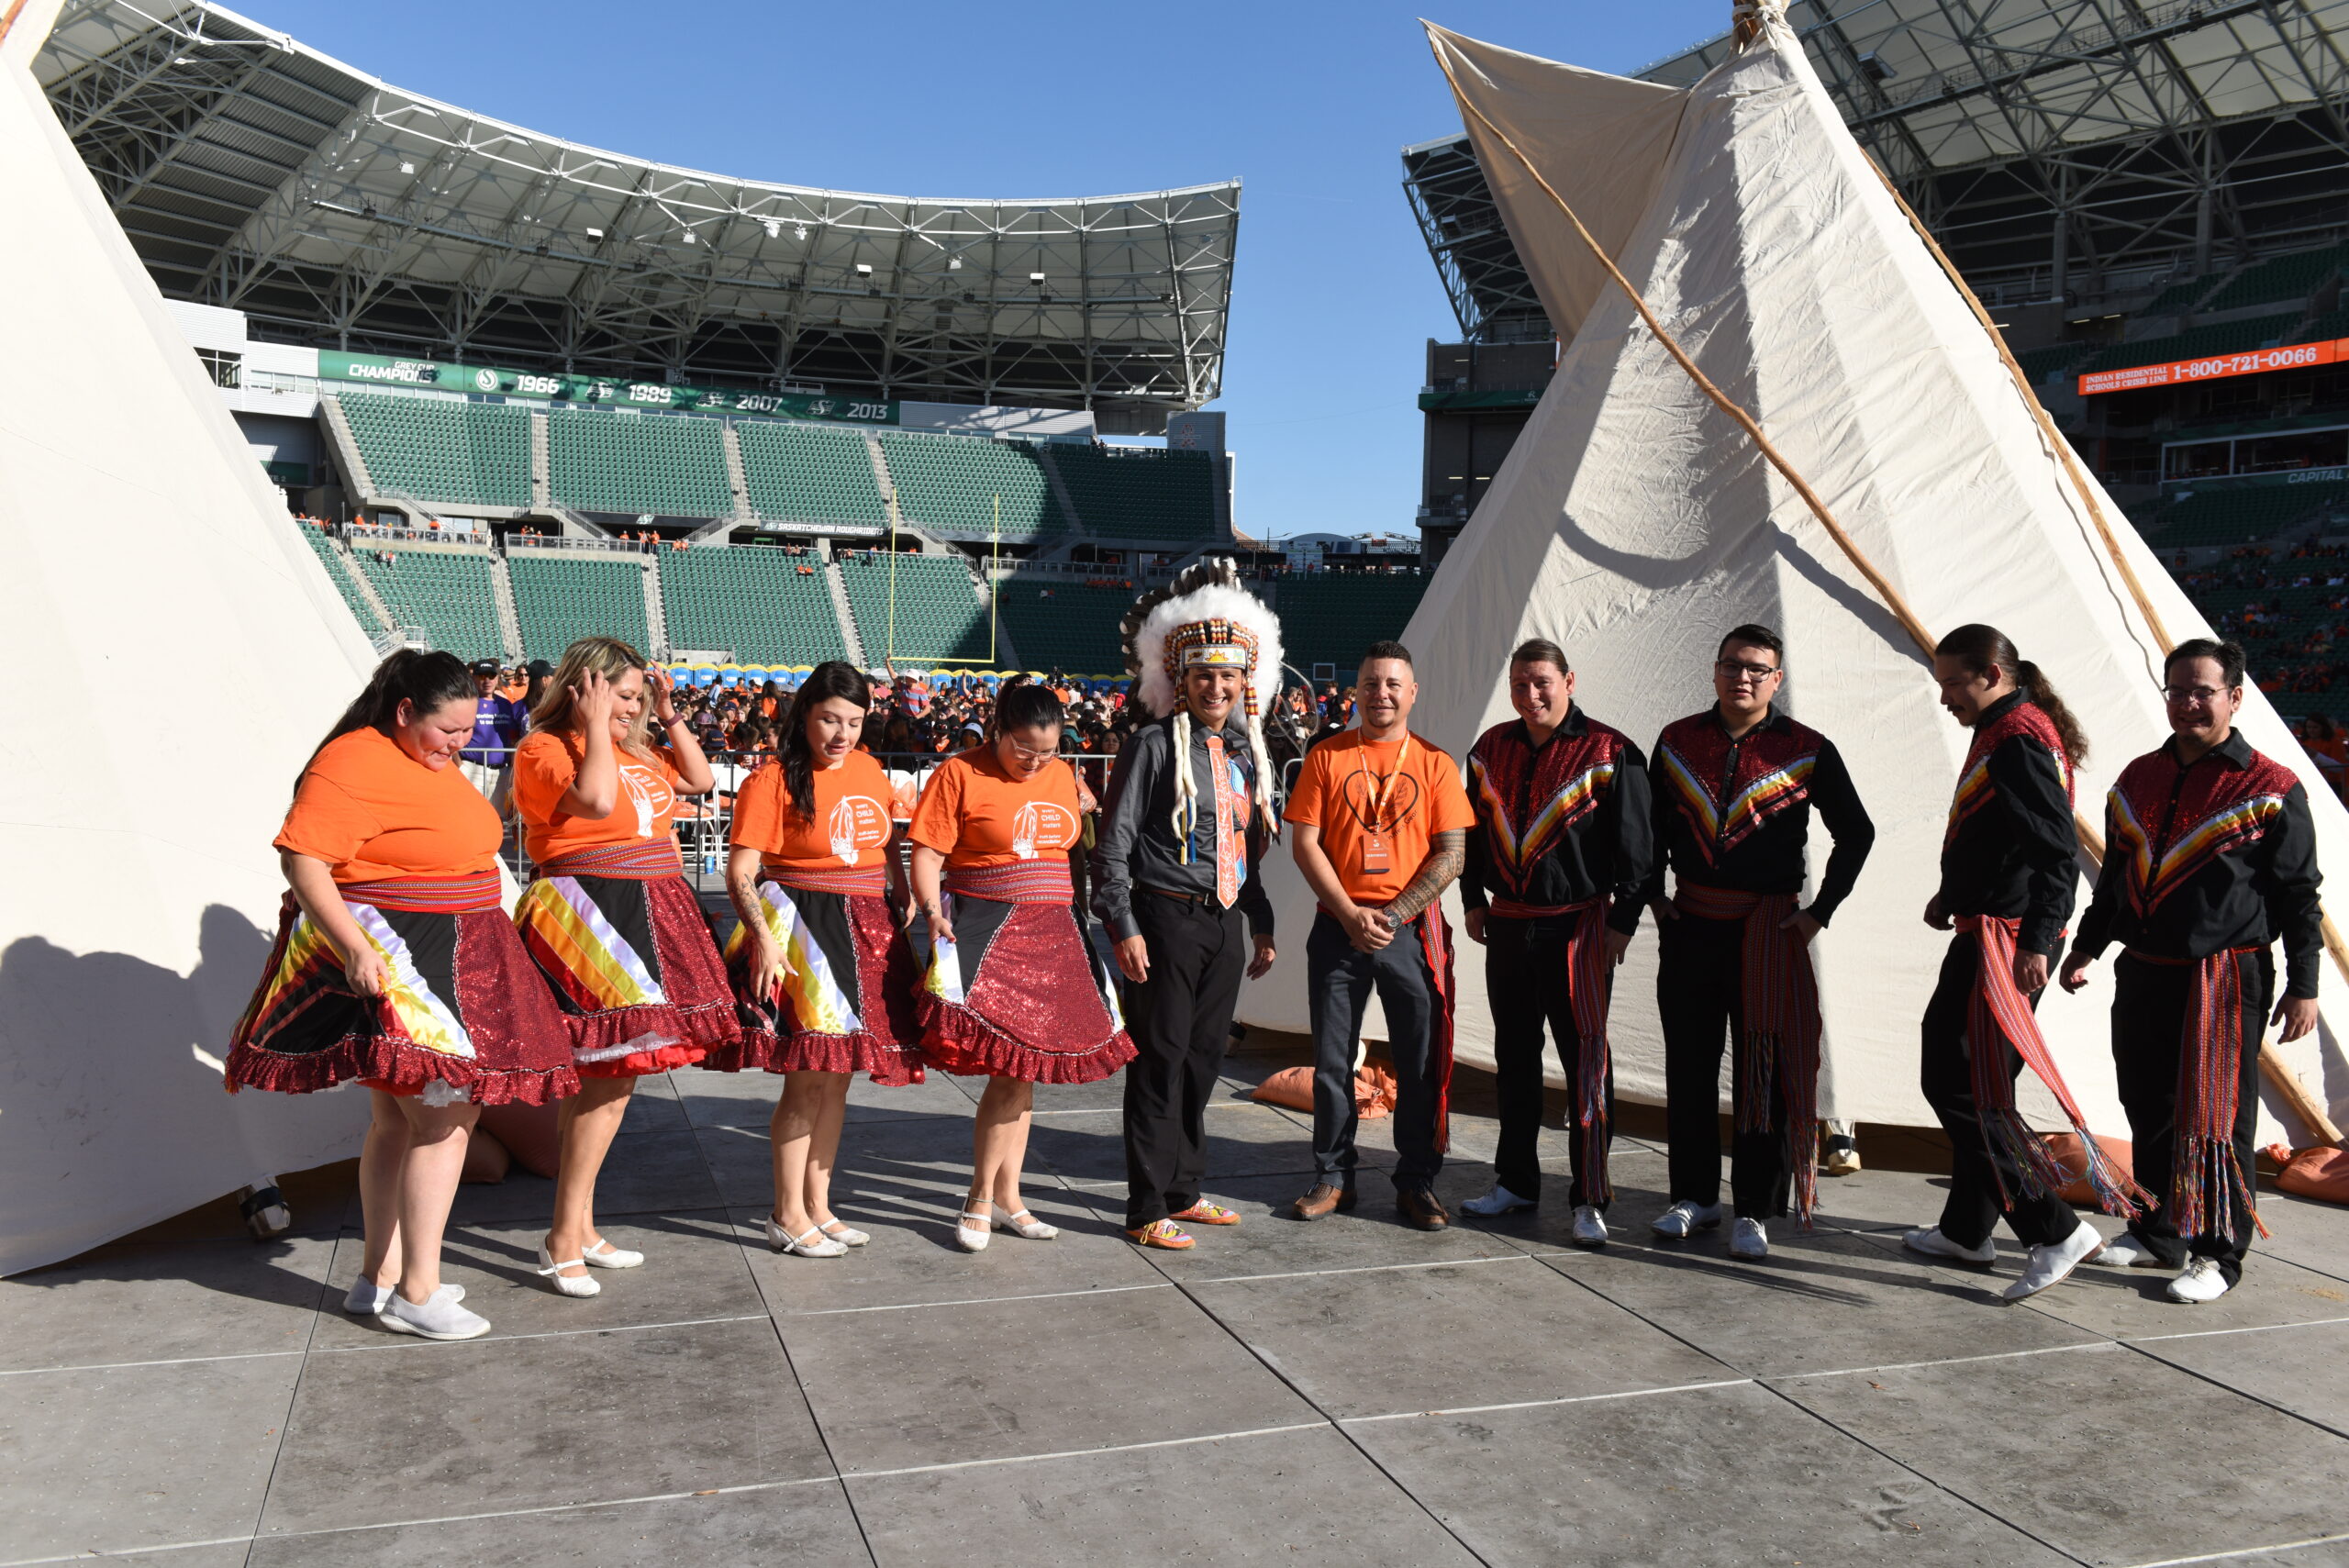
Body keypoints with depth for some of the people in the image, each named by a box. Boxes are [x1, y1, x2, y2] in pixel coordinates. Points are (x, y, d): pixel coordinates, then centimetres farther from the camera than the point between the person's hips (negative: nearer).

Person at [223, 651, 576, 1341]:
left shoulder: (433, 761, 13)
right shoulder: (355, 763, -17)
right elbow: (301, 858, -23)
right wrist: (354, 947, -30)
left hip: (442, 961, 10)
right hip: (387, 963, -10)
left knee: (398, 1120, 15)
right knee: (446, 1114, -9)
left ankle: (380, 1276, 26)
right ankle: (417, 1292, 0)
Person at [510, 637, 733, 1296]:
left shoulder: (639, 751, 17)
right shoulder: (544, 747, -6)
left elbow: (701, 780, 26)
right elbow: (596, 799, -23)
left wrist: (670, 717, 18)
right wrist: (596, 727, -12)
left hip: (648, 915, 8)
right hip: (586, 915, -8)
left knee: (610, 1074, 11)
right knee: (609, 1076, -11)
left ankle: (581, 1226, 21)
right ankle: (564, 1241, -2)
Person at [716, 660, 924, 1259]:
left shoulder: (869, 771, 9)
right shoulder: (772, 781, -10)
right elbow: (740, 874, -13)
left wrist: (915, 906, 11)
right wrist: (764, 939, -25)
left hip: (866, 929, 6)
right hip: (802, 929, -6)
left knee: (838, 1075, 12)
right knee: (808, 1076, -5)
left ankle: (818, 1204, 24)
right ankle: (788, 1215, 10)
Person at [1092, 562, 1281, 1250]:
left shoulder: (1246, 754, 13)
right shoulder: (1154, 747, -8)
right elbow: (1113, 843, -10)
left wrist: (1263, 925, 17)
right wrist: (1123, 926, -16)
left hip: (1224, 923, 7)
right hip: (1166, 921, -7)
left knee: (1204, 1058, 14)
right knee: (1161, 1061, -2)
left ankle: (1183, 1191, 28)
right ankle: (1148, 1210, 8)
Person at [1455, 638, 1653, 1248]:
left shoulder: (1610, 753, -7)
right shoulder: (1491, 749, 9)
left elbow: (1635, 846, -5)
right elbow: (1473, 831, 19)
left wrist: (1624, 919, -8)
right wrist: (1473, 900, 14)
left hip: (1579, 925, -5)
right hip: (1506, 923, 5)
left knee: (1586, 1059, -4)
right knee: (1513, 1057, 13)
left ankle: (1590, 1199, 4)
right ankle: (1516, 1182, 26)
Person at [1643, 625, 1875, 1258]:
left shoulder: (1807, 750, -3)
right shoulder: (1678, 741, 6)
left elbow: (1856, 833, 4)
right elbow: (1655, 826, 18)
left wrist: (1820, 910, -1)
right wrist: (1654, 894, 10)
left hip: (1768, 929, -3)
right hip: (1689, 925, 3)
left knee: (1763, 1069, 0)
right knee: (1688, 1065, 8)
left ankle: (1755, 1210, 10)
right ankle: (1695, 1197, 21)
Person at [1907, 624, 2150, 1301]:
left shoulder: (2021, 738, -15)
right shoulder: (1997, 735, 17)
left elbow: (2056, 848, -22)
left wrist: (2036, 940, -26)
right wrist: (1954, 896, 15)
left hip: (2006, 942, -11)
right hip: (1986, 936, 11)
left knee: (1961, 1089, -10)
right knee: (1975, 1084, 17)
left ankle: (2058, 1231, -7)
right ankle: (1966, 1230, 27)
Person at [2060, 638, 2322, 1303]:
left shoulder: (2271, 789, -4)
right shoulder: (2138, 780, 12)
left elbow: (2300, 895, -3)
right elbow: (2114, 876, 21)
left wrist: (2303, 985, -6)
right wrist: (2086, 947, 17)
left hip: (2227, 979, -6)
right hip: (2143, 972, 6)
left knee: (2216, 1118, -1)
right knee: (2150, 1110, 13)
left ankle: (2218, 1254, 10)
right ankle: (2159, 1235, 27)